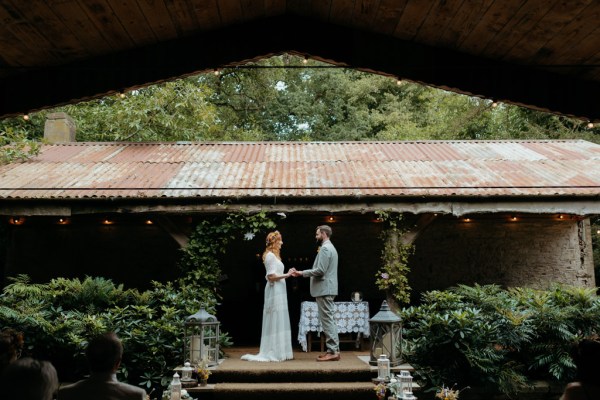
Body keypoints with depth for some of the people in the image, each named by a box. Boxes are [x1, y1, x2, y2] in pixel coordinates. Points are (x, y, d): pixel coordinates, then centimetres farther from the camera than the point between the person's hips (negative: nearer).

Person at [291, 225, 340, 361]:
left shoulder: (325, 248, -13)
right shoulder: (330, 247, 19)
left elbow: (320, 270, -21)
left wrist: (302, 273, -13)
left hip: (324, 289, -11)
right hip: (328, 289, 11)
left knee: (327, 320, -8)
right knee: (330, 319, 11)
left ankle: (332, 351, -7)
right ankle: (334, 350, 14)